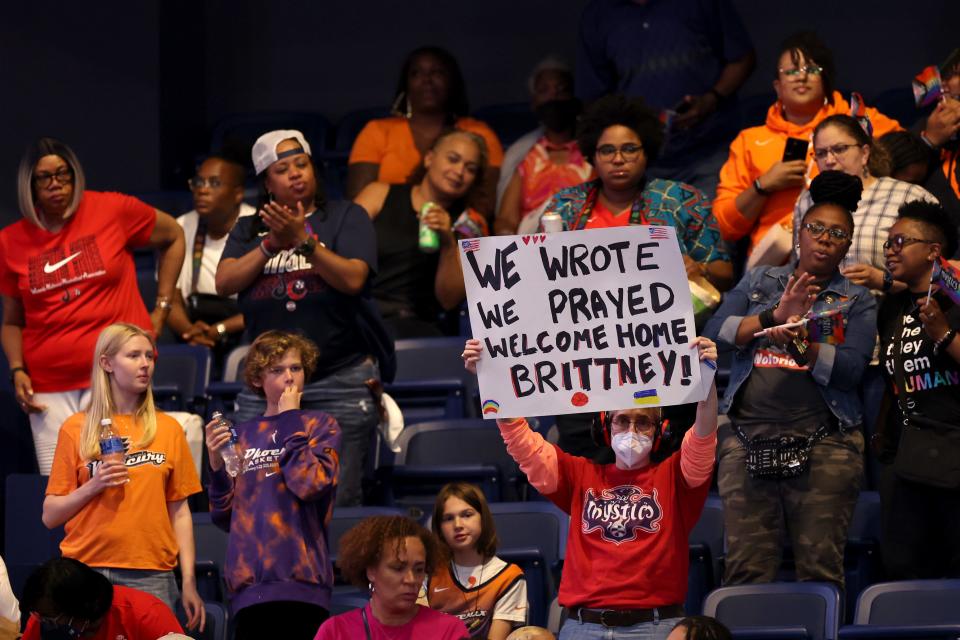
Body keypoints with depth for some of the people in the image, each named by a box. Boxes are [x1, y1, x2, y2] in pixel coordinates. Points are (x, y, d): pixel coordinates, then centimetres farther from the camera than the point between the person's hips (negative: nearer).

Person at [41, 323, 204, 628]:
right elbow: (50, 516, 4)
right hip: (87, 569, -1)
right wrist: (93, 487, -12)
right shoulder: (76, 429, 6)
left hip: (151, 575, 1)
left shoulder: (168, 429, 10)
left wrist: (189, 583, 2)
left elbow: (179, 512, 9)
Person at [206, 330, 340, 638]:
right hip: (250, 582, 3)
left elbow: (311, 484, -12)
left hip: (301, 578, -3)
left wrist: (290, 418, -2)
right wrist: (216, 464, 0)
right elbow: (224, 515, 16)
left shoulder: (320, 425, 8)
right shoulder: (242, 435, 16)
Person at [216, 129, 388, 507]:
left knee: (335, 501, -7)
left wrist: (303, 240, -17)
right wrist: (272, 245, -9)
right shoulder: (249, 230, 16)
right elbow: (224, 283, 1)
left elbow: (353, 278, -9)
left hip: (340, 380, -3)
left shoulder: (346, 217, 7)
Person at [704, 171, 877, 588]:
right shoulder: (758, 283, 17)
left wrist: (799, 343, -16)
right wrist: (775, 317, -9)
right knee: (747, 567, -4)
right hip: (748, 440, 2)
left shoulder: (856, 300, 11)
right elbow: (715, 331, 2)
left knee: (820, 567, -6)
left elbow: (851, 368, -4)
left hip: (822, 445, -2)